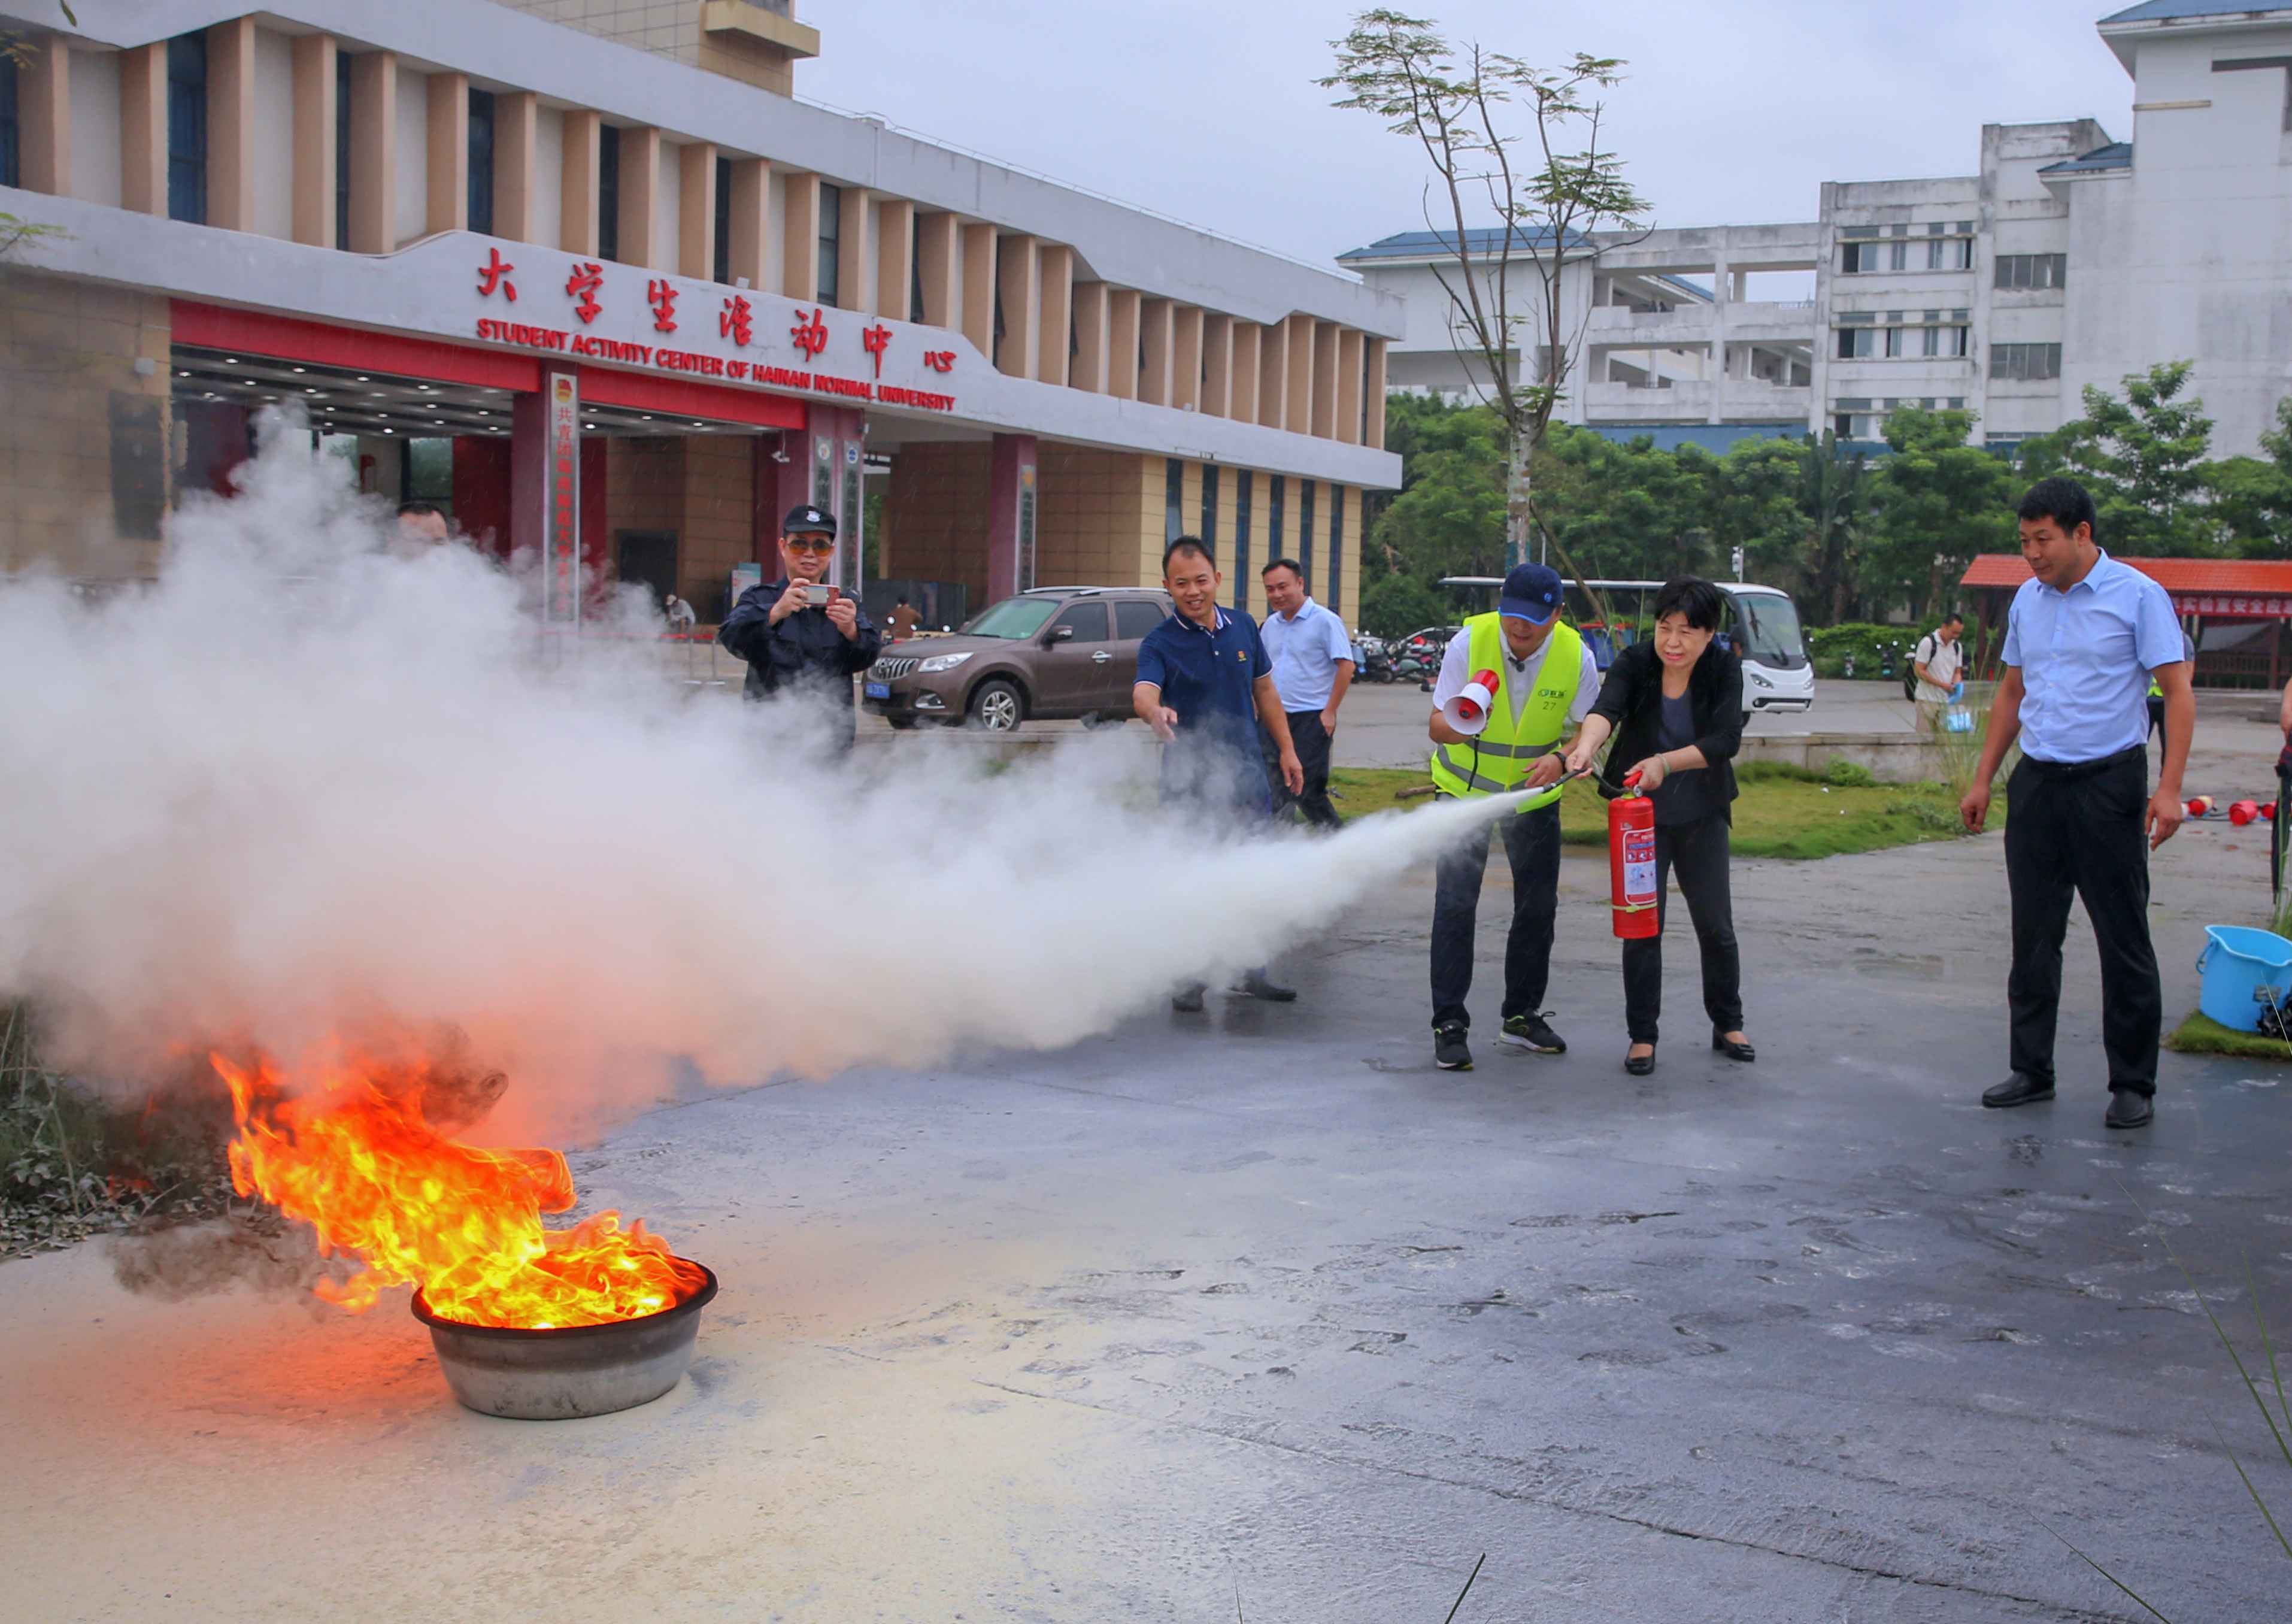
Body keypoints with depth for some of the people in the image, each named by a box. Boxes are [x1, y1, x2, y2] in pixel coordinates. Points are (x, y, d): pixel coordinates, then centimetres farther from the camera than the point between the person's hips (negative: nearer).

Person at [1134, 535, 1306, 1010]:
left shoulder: (1243, 627, 4)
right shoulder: (1160, 643, -12)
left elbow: (1264, 690, 14)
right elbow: (1143, 692, -31)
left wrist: (1286, 750, 11)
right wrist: (1155, 713, -54)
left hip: (1248, 774, 4)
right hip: (1190, 780, -4)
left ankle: (1252, 971, 26)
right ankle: (1189, 977, 14)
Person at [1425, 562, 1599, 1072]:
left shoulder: (1576, 656, -17)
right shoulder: (1469, 642, -22)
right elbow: (1436, 725, -20)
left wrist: (1560, 758, -31)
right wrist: (1458, 726, -45)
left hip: (1535, 793, 2)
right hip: (1465, 788, -2)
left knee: (1539, 906, 8)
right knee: (1455, 905, -9)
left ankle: (1521, 1016, 25)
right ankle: (1449, 1025, -1)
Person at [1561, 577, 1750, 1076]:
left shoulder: (1724, 669, -11)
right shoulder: (1635, 663, -15)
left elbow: (1726, 739, -21)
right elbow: (1605, 708, -34)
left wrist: (1665, 763, -36)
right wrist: (1585, 746, -55)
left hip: (1702, 816, 1)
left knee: (1715, 923, 7)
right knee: (1643, 923, -2)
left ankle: (1728, 1025, 26)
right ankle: (1642, 1036, 9)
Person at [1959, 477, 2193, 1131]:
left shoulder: (2137, 595, -7)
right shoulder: (2027, 599, 10)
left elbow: (2178, 691, -9)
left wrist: (2169, 788, -17)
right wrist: (1983, 780, 15)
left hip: (2109, 783, -5)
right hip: (2036, 783, 6)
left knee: (2124, 940, 0)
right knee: (2034, 936, 9)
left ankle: (2133, 1085, 9)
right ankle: (2032, 1071, 19)